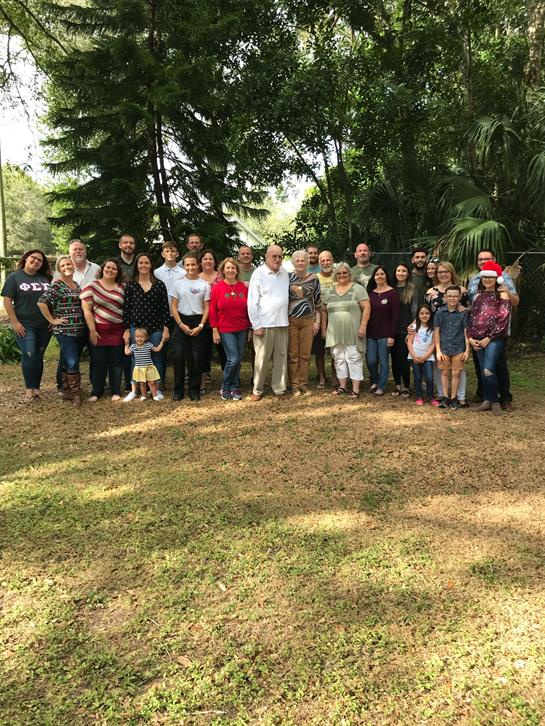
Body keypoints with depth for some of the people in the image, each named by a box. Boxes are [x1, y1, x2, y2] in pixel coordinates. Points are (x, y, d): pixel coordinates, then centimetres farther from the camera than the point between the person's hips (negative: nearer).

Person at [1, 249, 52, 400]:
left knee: (39, 356, 8)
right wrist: (14, 322, -11)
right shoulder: (14, 277, 0)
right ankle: (29, 388, 4)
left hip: (44, 325, 4)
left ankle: (36, 388, 15)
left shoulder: (46, 278, 10)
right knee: (29, 356, -10)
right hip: (25, 325, -3)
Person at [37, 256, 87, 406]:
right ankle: (75, 394, 3)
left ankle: (67, 391, 22)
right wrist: (52, 320, -13)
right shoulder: (57, 285, -8)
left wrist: (86, 325, 13)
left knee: (69, 362, 13)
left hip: (80, 330, 7)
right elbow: (41, 303, -17)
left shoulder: (77, 285, 14)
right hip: (65, 330, -6)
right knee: (72, 362, -7)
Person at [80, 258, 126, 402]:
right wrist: (92, 330, -10)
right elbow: (86, 310, -5)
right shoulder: (92, 286, -1)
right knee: (99, 362, 5)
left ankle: (116, 391, 17)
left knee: (116, 362, 7)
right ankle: (96, 391, 17)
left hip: (117, 331, 2)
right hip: (98, 330, -2)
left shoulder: (122, 288, 7)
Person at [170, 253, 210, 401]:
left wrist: (201, 326, -8)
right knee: (179, 357, -2)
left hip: (198, 322, 0)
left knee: (197, 358, 1)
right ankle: (178, 390, 9)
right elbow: (173, 306, 3)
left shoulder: (204, 285, 3)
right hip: (181, 322, 0)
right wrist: (181, 325, -8)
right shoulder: (178, 284, 4)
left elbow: (206, 308, 3)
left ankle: (194, 390, 12)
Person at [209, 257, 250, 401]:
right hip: (226, 330, -3)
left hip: (242, 329, 3)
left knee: (238, 360, 8)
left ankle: (234, 387, 23)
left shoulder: (244, 287, 3)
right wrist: (215, 330, -7)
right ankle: (225, 388, 10)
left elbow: (248, 308, 7)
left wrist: (250, 328, 7)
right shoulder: (217, 288, -4)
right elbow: (213, 310, -3)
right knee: (233, 359, -9)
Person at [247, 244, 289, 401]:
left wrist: (287, 318, 9)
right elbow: (252, 301, -7)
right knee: (262, 358, 0)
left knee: (281, 357, 8)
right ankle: (257, 390, 12)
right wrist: (256, 325, -10)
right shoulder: (259, 273, -5)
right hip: (264, 324, -5)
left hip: (282, 323, 5)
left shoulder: (285, 273, 9)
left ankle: (279, 388, 18)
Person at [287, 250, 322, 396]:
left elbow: (318, 302, 8)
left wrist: (317, 321, 3)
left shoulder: (314, 279, 5)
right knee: (292, 355, 1)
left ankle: (303, 384, 14)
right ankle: (294, 385, 9)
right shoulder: (287, 278, 2)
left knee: (305, 355, 4)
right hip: (291, 320, -1)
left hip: (308, 321, 1)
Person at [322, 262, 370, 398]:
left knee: (354, 359, -3)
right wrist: (324, 328, 13)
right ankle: (342, 386, 21)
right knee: (339, 359, 10)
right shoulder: (331, 292, 14)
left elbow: (366, 307, -9)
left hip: (353, 333, -5)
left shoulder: (357, 288, -2)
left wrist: (363, 326, -16)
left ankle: (356, 389, 0)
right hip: (335, 333, 5)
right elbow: (325, 311, 19)